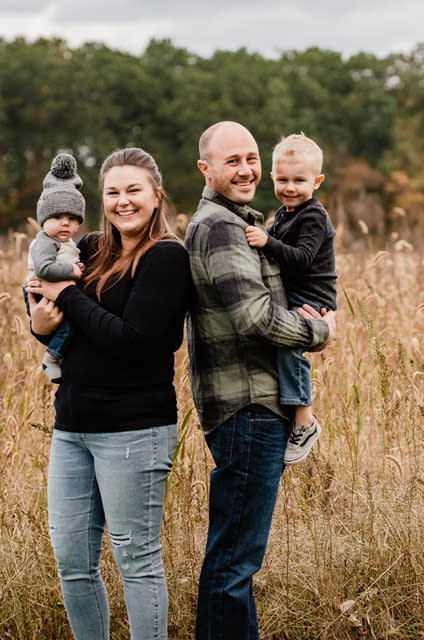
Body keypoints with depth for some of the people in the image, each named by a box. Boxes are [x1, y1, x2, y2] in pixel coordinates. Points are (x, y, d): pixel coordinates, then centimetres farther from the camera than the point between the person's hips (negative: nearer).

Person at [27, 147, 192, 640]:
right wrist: (41, 320, -2)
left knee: (137, 560, 1)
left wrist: (66, 295, -11)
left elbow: (130, 339, -18)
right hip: (72, 426, 7)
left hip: (132, 430, -7)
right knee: (71, 561, 11)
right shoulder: (90, 250, 11)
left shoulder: (167, 258, -9)